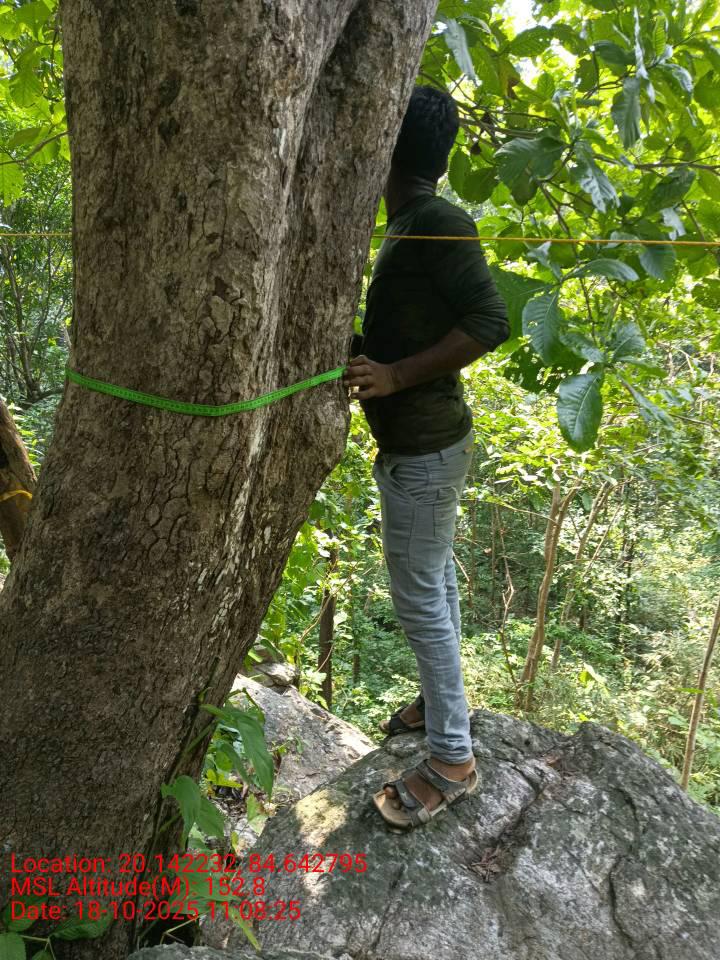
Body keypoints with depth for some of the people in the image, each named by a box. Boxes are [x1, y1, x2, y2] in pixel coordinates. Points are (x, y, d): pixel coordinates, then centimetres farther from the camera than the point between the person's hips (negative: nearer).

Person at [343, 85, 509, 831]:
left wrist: (394, 376, -28)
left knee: (419, 599, -2)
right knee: (433, 583, 19)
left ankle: (452, 758, 13)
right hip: (420, 441, 10)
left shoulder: (437, 222, -17)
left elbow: (491, 321, -25)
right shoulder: (413, 226, 12)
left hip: (422, 448, -10)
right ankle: (440, 698, 37)